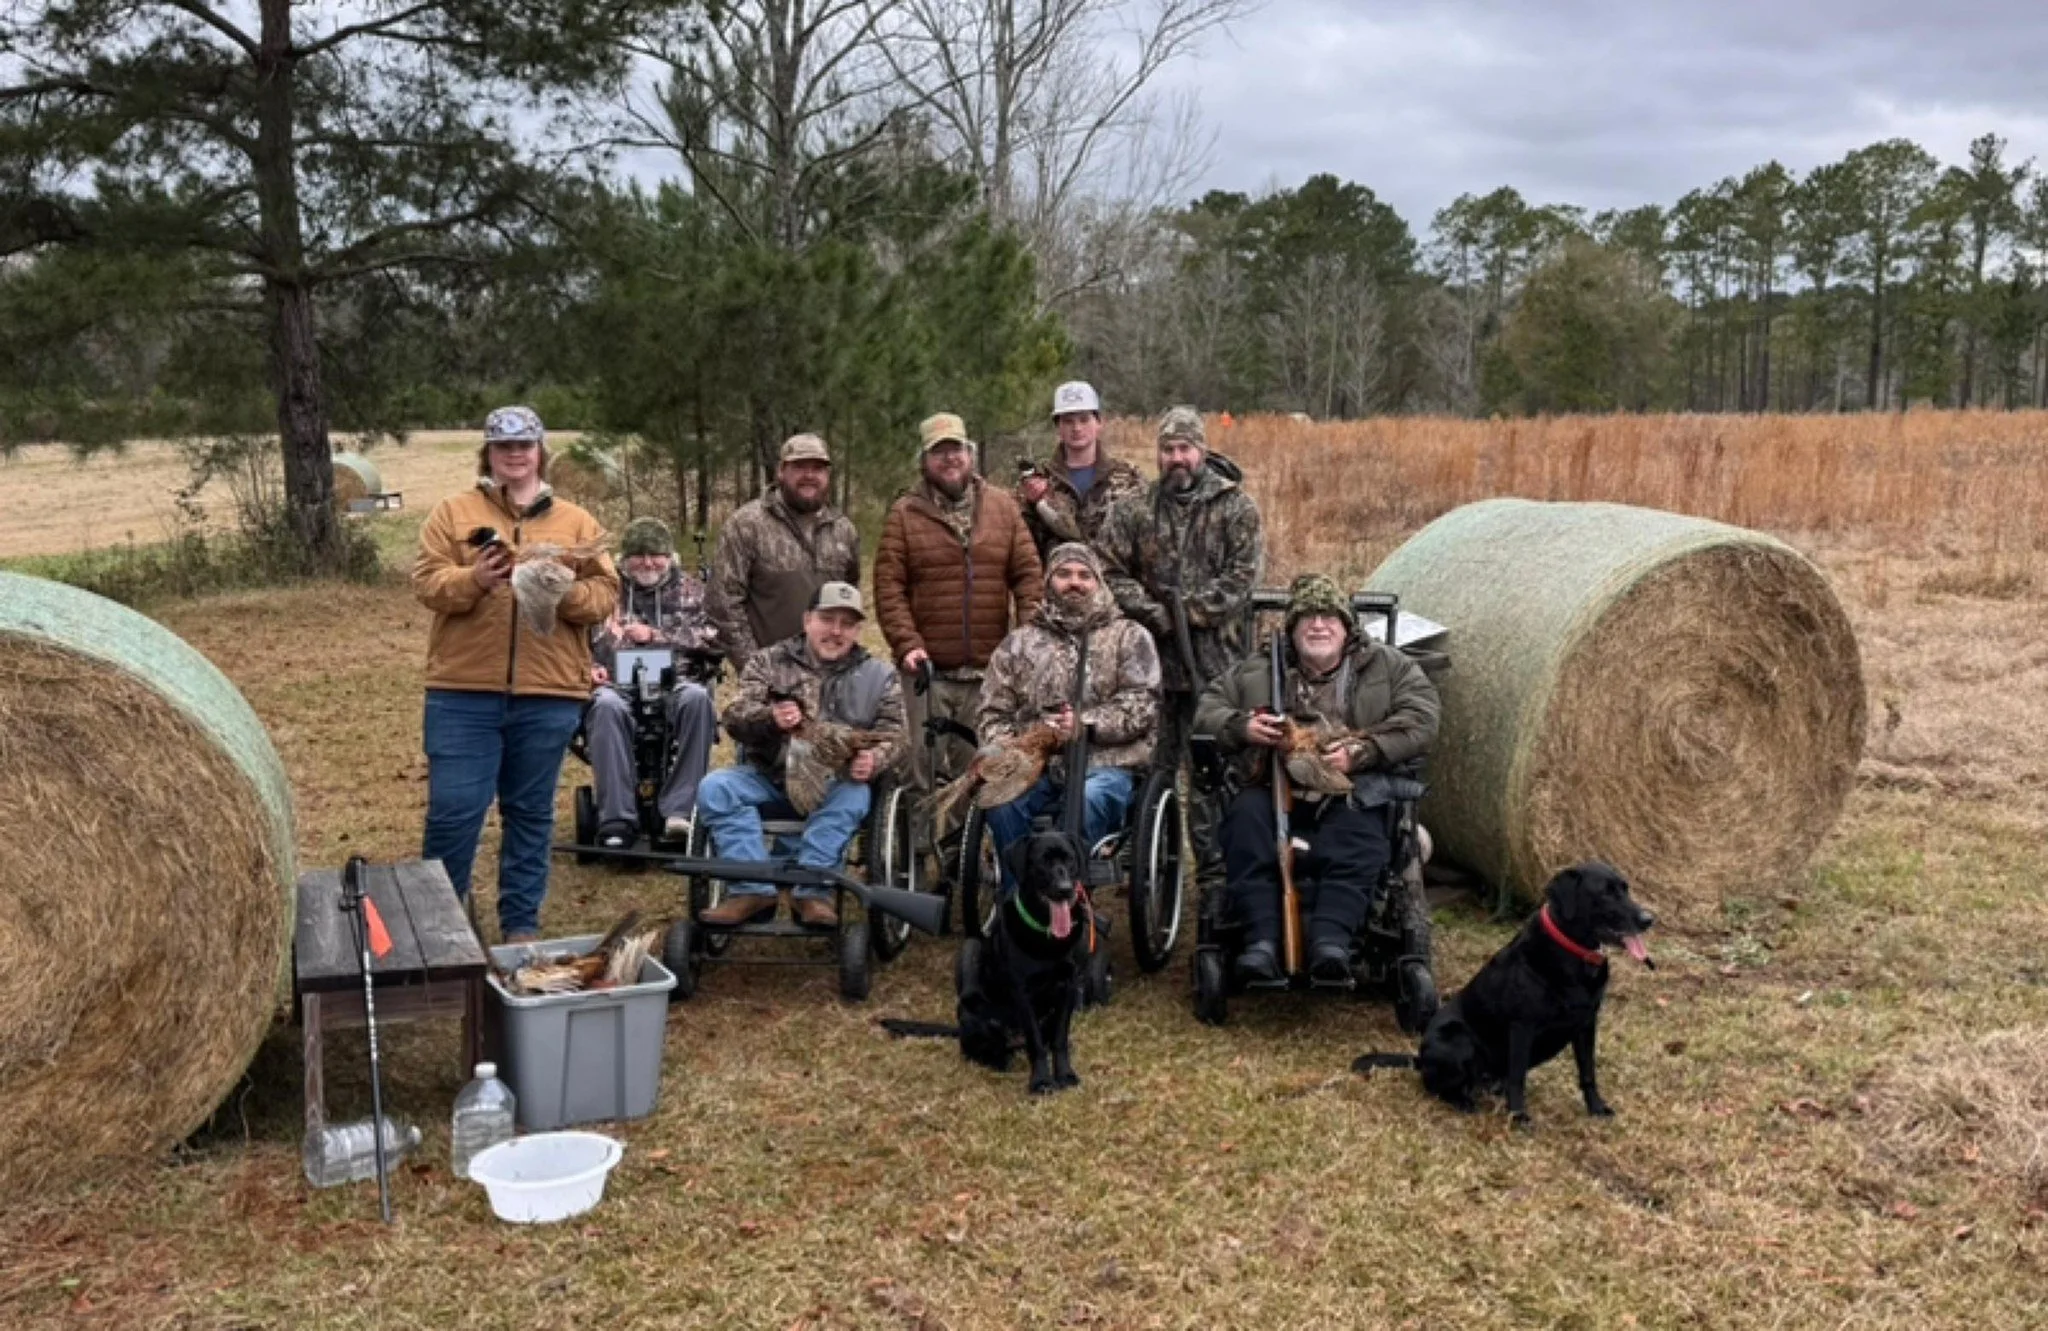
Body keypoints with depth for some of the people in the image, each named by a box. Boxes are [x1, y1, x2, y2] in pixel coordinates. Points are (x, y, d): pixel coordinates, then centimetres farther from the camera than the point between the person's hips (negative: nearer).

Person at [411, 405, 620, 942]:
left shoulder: (576, 522, 11)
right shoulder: (453, 512, 6)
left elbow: (605, 595, 4)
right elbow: (426, 582, -3)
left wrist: (566, 592, -16)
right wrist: (474, 579, -21)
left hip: (548, 695, 2)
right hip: (464, 692, -1)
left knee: (530, 813, 10)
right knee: (453, 810, -2)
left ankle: (521, 924, 21)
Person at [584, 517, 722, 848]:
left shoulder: (690, 590, 18)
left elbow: (715, 641, 3)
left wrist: (656, 636, -5)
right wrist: (588, 667, -5)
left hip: (672, 686, 1)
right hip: (618, 686, 0)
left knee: (697, 698, -35)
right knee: (607, 706, -37)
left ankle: (679, 811, -33)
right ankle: (618, 820, -36)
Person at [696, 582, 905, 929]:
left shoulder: (879, 676, 10)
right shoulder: (768, 662, 8)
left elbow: (893, 734, 1)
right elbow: (734, 718, -2)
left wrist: (874, 761, -24)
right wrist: (770, 718, -26)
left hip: (835, 784, -1)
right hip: (768, 778, 1)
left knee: (853, 796, -34)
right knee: (715, 787, -24)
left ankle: (812, 891, -31)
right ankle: (752, 890, -28)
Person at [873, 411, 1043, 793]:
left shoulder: (1002, 507, 9)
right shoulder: (904, 514, 3)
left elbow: (1029, 576, 5)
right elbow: (889, 586, -3)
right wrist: (906, 644, -14)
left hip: (988, 670, 2)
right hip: (929, 669, -1)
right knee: (927, 764, 1)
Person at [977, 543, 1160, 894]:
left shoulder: (1129, 637, 13)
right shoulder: (1019, 643, 20)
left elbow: (1142, 704, 0)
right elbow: (994, 713, 16)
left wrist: (1087, 724, -14)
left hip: (1105, 765, -2)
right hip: (1036, 767, 2)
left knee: (1089, 798, -37)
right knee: (1002, 801, -31)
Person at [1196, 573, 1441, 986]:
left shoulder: (1389, 667, 12)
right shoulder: (1256, 671, 17)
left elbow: (1421, 721, 1)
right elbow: (1207, 709, 17)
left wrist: (1362, 751, -13)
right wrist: (1240, 726, -7)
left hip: (1351, 797, -1)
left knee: (1358, 842, -35)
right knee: (1245, 815, -32)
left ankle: (1331, 939, -47)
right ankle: (1262, 940, -39)